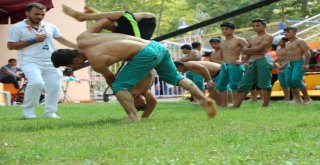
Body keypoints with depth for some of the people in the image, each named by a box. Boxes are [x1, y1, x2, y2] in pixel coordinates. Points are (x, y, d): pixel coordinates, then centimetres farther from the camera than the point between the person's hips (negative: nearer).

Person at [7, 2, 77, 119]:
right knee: (37, 82, -26)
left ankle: (50, 112, 16)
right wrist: (33, 41, -9)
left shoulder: (50, 27, 12)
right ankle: (28, 109, -8)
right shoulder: (18, 28, 1)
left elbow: (63, 40, 12)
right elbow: (10, 46, -3)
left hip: (50, 63, 5)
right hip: (30, 62, -5)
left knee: (54, 85, 0)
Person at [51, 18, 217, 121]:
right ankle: (204, 99, 19)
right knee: (176, 78, 23)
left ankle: (133, 118, -11)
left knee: (119, 85, -2)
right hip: (156, 45, 9)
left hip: (146, 54, -9)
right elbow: (105, 19, 17)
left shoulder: (97, 63, -14)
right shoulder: (82, 39, 5)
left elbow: (111, 80, 7)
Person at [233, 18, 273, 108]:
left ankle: (265, 106, -5)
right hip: (251, 63, 8)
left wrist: (246, 50, 1)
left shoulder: (268, 37, 0)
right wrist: (243, 61, 7)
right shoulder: (252, 38, 24)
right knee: (243, 85, 2)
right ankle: (235, 106, 1)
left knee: (264, 85, -8)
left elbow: (259, 48, -11)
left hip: (262, 61, -8)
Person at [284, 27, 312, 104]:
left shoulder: (300, 41, -7)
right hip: (290, 64, 9)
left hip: (299, 63, -9)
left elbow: (307, 52, -14)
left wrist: (306, 64, -21)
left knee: (296, 80, -23)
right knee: (289, 81, -2)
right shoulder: (287, 43, 19)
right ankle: (298, 100, 4)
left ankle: (307, 98, -9)